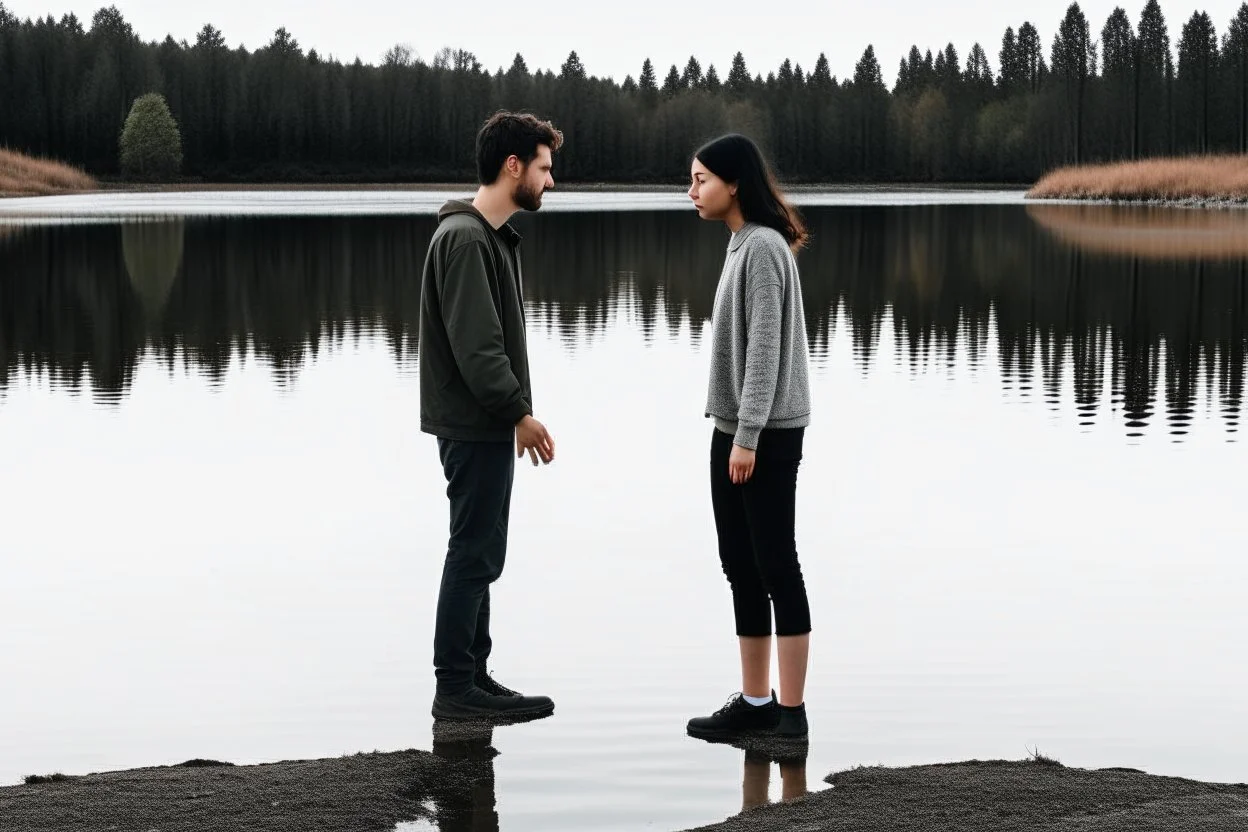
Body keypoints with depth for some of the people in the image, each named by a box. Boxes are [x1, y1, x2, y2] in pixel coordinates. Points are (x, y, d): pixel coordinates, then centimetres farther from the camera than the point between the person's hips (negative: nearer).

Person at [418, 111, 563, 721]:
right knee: (475, 554, -5)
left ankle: (471, 678, 21)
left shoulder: (491, 235, 16)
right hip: (475, 425, -10)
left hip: (487, 424, 10)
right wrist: (519, 411, -19)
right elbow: (474, 344, -23)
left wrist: (515, 413, 15)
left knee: (479, 554, 14)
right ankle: (456, 687, 1)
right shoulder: (465, 238, -17)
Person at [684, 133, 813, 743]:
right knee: (740, 565, 11)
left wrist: (749, 435, -19)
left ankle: (792, 712, -3)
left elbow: (765, 347, -18)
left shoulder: (764, 248, -13)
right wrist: (730, 430, 14)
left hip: (768, 436, -9)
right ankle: (755, 702, 17)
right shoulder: (741, 245, 15)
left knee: (775, 564, -6)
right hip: (733, 431, 9)